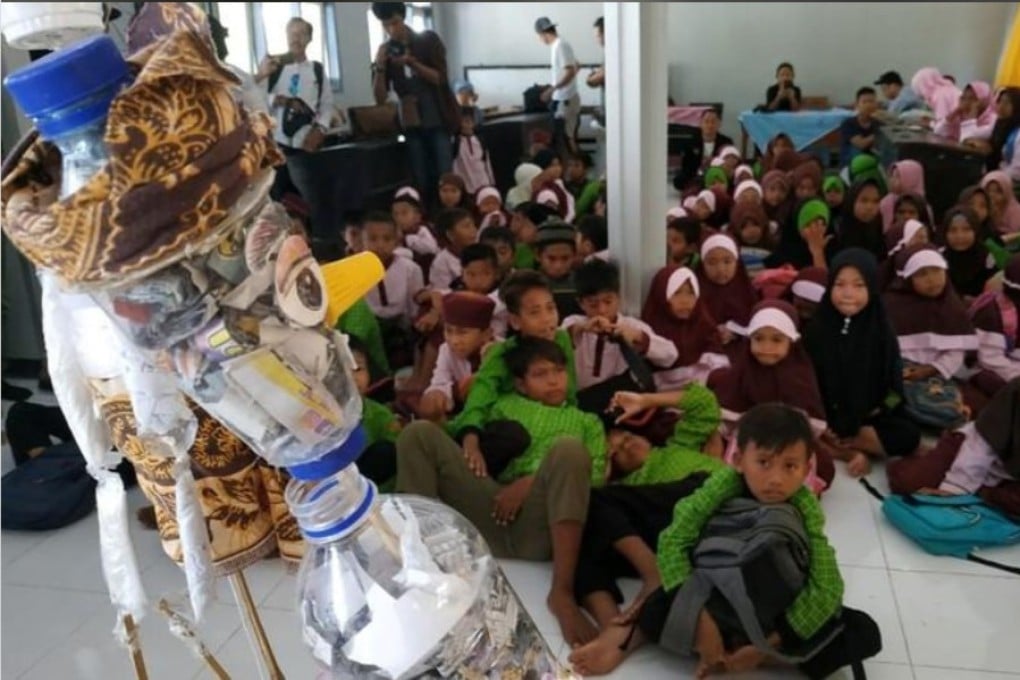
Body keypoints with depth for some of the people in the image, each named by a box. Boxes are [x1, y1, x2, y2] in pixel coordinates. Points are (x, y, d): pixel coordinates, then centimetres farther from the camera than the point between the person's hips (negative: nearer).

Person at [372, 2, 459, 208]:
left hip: (438, 121, -2)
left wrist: (412, 63, -22)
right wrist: (379, 66, -16)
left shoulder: (428, 40, 0)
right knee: (421, 181, -1)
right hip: (412, 125, 2)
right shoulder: (386, 52, 4)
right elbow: (380, 98, -1)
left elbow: (440, 79, -9)